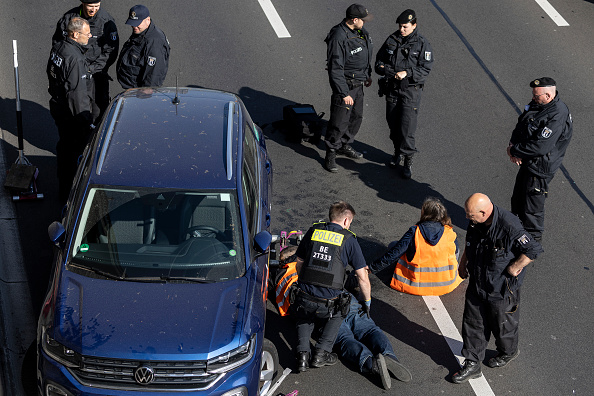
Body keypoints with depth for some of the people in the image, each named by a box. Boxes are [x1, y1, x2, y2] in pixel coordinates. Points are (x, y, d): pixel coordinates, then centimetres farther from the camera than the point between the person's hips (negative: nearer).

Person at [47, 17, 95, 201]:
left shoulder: (57, 47, 0)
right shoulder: (76, 58, -29)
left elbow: (50, 73, 15)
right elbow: (77, 93, -29)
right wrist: (86, 121, -24)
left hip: (57, 107, 10)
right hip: (71, 113, -10)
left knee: (64, 145, 26)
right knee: (72, 151, 5)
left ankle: (62, 184, 44)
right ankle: (68, 191, 18)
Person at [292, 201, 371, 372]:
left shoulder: (313, 231, 11)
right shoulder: (349, 240, 2)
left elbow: (299, 265, 19)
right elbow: (363, 277, 3)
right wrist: (367, 302, 19)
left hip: (304, 298, 2)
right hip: (328, 302, -2)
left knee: (304, 319, 35)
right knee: (336, 314, 32)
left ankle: (303, 353, 11)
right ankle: (322, 352, 16)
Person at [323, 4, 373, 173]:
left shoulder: (360, 31, 1)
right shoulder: (338, 38, -27)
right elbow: (335, 69, -25)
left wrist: (367, 74, 25)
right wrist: (344, 93, -24)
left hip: (358, 83, 9)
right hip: (345, 85, -9)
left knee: (356, 116, 20)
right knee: (339, 122, -2)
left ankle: (344, 146, 39)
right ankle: (330, 155, 12)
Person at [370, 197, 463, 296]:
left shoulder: (414, 233, -19)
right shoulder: (450, 233, -11)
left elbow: (393, 255, -15)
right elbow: (455, 254, 8)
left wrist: (372, 268, -3)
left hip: (418, 285, -4)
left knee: (393, 245, 12)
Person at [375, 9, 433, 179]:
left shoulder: (422, 44, -9)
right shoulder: (392, 40, 3)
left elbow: (425, 69, -12)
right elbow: (379, 58, 12)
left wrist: (406, 73, -26)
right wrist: (382, 67, -12)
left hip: (411, 90, -5)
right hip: (392, 88, 5)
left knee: (407, 126, -9)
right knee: (393, 124, 12)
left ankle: (408, 161, 0)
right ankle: (398, 152, 32)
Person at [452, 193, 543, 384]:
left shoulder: (509, 227, -32)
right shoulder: (475, 222, -10)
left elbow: (534, 249, -25)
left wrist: (513, 268, -19)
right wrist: (463, 261, 11)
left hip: (502, 289, -6)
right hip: (477, 285, 6)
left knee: (503, 325, 18)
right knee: (472, 324, 12)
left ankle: (508, 352, 48)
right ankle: (472, 364, 28)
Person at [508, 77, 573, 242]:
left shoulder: (557, 117, -29)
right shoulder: (537, 104, 0)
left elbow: (540, 147, -31)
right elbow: (521, 124, 8)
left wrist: (514, 150, -19)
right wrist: (513, 144, -10)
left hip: (540, 168, -9)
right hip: (527, 162, 9)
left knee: (532, 207, 5)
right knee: (517, 200, 25)